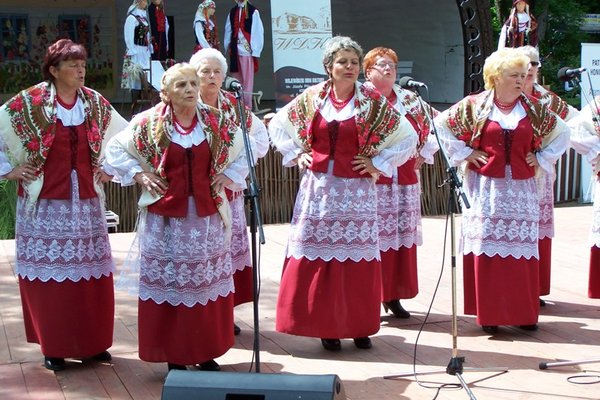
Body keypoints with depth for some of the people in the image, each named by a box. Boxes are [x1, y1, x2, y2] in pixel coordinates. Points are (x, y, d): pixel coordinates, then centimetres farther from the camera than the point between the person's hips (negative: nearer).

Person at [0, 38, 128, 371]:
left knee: (91, 274, 6)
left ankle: (92, 343, 19)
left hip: (86, 203, 3)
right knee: (49, 274, -1)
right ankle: (53, 347, 11)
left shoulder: (95, 104, 6)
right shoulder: (28, 103, -5)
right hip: (44, 204, -3)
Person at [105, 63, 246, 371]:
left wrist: (227, 177, 5)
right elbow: (115, 150, 9)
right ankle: (173, 357, 13)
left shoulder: (217, 123, 3)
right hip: (165, 217, -2)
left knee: (208, 282, 7)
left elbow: (244, 153, 18)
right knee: (168, 282, 2)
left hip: (207, 216, 2)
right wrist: (140, 176, -1)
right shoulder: (149, 124, -2)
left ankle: (207, 353, 19)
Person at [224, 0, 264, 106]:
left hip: (247, 50, -5)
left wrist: (255, 50, -10)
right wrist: (228, 47, 7)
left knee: (247, 80, -3)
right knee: (236, 80, 8)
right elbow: (228, 31, 15)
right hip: (235, 51, 5)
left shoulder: (253, 11, -3)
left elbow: (258, 32, -6)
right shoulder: (232, 12, 13)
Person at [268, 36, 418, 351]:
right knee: (318, 253, 2)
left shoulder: (372, 101, -1)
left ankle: (359, 326, 13)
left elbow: (408, 137, 1)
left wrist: (378, 163, -4)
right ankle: (326, 327, 12)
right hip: (318, 187, 2)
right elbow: (278, 125, 17)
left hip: (356, 191, -2)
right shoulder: (312, 98, 5)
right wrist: (296, 154, 6)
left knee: (357, 256, 1)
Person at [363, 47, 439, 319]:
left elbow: (434, 125, 22)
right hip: (371, 181, -5)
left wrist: (424, 154, 13)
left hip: (405, 181, 5)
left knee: (403, 237, 7)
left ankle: (394, 297, 17)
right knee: (373, 238, -6)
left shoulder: (410, 100, 12)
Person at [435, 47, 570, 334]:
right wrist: (462, 153, -1)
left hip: (520, 189, 2)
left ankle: (523, 312, 12)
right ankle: (489, 314, 4)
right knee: (487, 248, -3)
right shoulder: (475, 105, 0)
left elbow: (562, 131, 19)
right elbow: (441, 125, 4)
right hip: (485, 188, -2)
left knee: (522, 249, 3)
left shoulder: (533, 109, 8)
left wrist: (543, 158, 9)